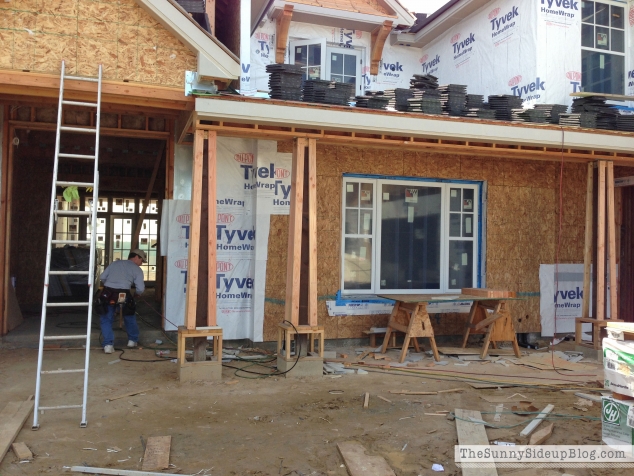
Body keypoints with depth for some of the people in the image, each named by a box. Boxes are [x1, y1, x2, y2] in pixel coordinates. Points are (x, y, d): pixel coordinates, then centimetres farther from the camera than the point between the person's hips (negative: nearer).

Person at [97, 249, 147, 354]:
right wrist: (138, 293, 24)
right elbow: (140, 289, 2)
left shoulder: (115, 263, 22)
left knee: (106, 319, 15)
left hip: (107, 294, 2)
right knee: (130, 317, 23)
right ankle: (132, 340, 33)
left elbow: (102, 277, 20)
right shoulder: (137, 269, 10)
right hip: (124, 295, -2)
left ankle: (108, 344, 3)